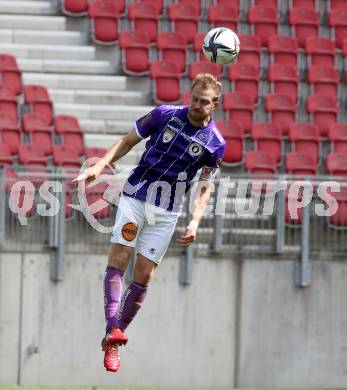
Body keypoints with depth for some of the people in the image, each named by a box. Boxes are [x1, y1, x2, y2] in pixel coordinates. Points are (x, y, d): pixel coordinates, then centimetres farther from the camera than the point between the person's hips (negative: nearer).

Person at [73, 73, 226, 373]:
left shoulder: (215, 143, -3)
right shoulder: (165, 114, -4)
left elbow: (204, 186, 3)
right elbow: (128, 141, 5)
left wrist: (195, 222, -11)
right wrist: (101, 165, -8)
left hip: (166, 213, 1)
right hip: (135, 198, 0)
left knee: (145, 274, -3)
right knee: (118, 259, -16)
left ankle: (113, 342, 6)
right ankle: (113, 330, -24)